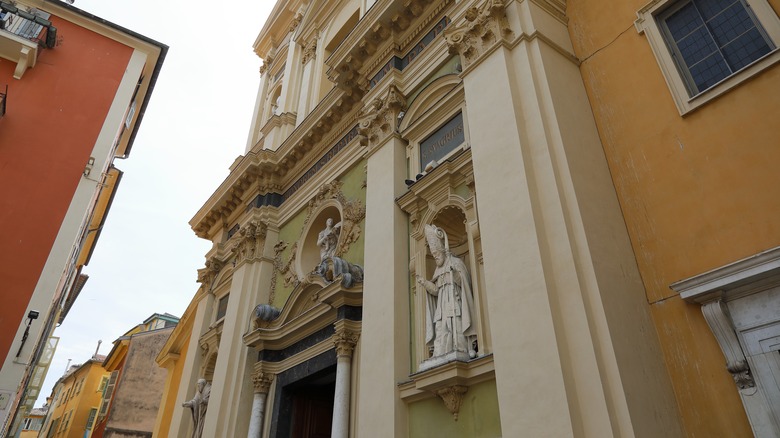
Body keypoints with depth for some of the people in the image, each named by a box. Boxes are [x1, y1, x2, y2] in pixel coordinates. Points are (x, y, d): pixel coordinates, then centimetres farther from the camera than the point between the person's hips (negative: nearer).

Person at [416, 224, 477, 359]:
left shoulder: (456, 263, 8)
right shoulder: (438, 270, 25)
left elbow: (465, 284, -1)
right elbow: (436, 290, 15)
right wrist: (424, 282, 3)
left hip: (455, 304, -5)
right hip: (442, 307, 5)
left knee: (456, 330, -15)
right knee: (441, 335, -7)